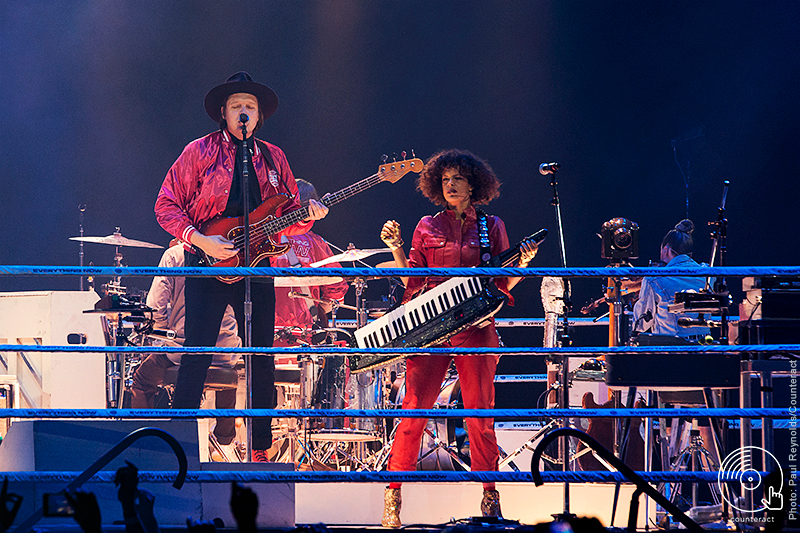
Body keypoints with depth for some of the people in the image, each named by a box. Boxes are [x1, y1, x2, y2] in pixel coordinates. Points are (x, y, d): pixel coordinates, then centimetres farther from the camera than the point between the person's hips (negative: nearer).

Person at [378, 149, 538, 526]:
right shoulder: (428, 227, 13)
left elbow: (503, 284, 11)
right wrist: (396, 250, -2)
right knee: (414, 408, -7)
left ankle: (490, 496, 6)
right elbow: (413, 281, 12)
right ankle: (393, 495, -4)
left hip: (476, 327, 0)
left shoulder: (491, 227, 12)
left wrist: (522, 264, -8)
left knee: (480, 413, -2)